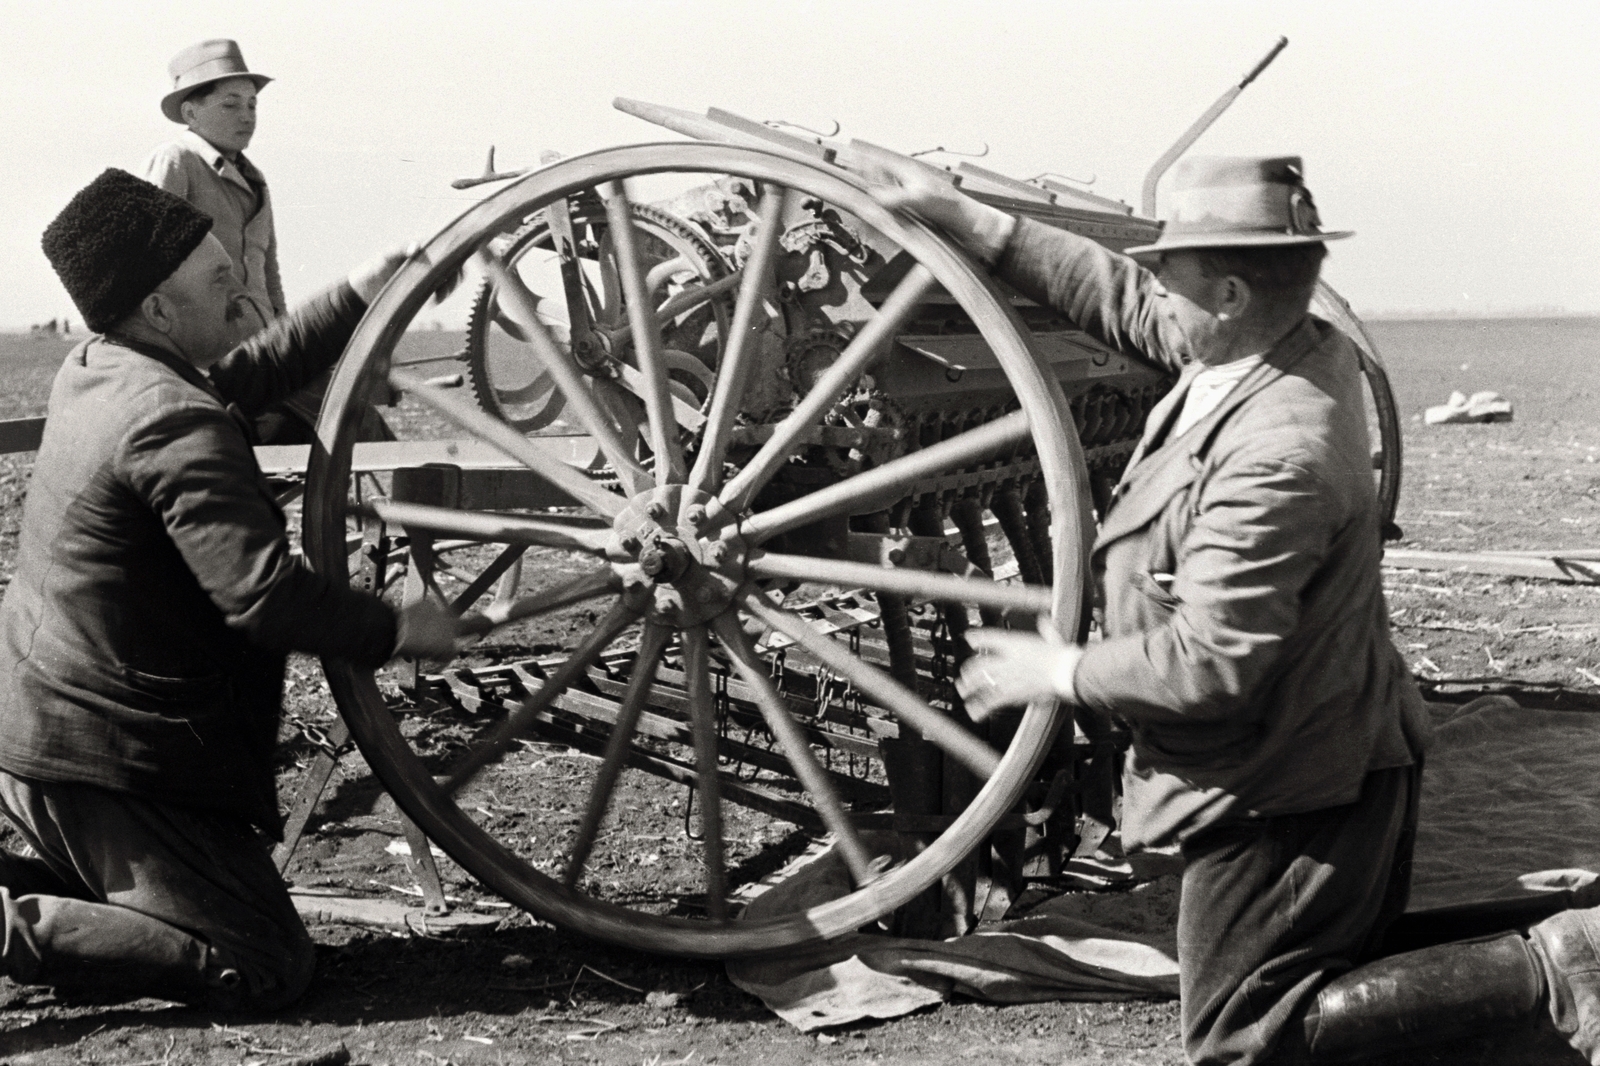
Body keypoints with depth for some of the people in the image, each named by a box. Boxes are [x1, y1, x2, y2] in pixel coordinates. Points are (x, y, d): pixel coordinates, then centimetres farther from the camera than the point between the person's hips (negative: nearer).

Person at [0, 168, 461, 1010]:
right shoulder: (177, 425, -22)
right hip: (116, 758, -10)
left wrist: (358, 295, 21)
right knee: (266, 966, -8)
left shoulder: (91, 371, 8)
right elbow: (261, 593, -29)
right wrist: (395, 631, -16)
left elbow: (247, 376, 24)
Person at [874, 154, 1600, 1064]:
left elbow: (1208, 665, -30)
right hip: (1340, 755, 10)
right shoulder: (1307, 351, -4)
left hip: (1283, 794, -10)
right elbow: (1127, 303, 9)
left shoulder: (1277, 459, -32)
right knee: (1343, 965, 28)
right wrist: (970, 223, 9)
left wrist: (1062, 672, -15)